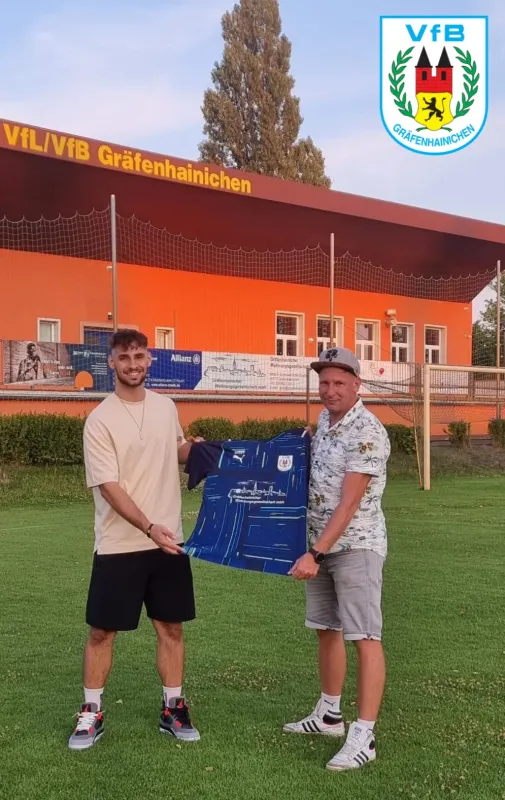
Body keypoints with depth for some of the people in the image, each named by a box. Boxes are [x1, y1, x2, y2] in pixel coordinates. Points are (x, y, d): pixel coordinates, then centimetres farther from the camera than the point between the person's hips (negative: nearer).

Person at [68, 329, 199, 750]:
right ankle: (92, 712, 24)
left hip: (169, 541, 5)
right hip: (119, 546, -4)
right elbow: (109, 487, -18)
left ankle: (173, 708, 27)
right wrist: (149, 528, -27)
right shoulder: (100, 420, -12)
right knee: (102, 631, 6)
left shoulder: (166, 407, 4)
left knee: (171, 626, 12)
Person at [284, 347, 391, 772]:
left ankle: (364, 736, 1)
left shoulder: (368, 433, -18)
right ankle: (329, 714, 30)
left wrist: (314, 554, -26)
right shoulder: (324, 420, 8)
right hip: (322, 544, 9)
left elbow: (349, 504, -23)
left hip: (357, 546, -8)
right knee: (327, 630, 16)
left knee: (365, 637, -5)